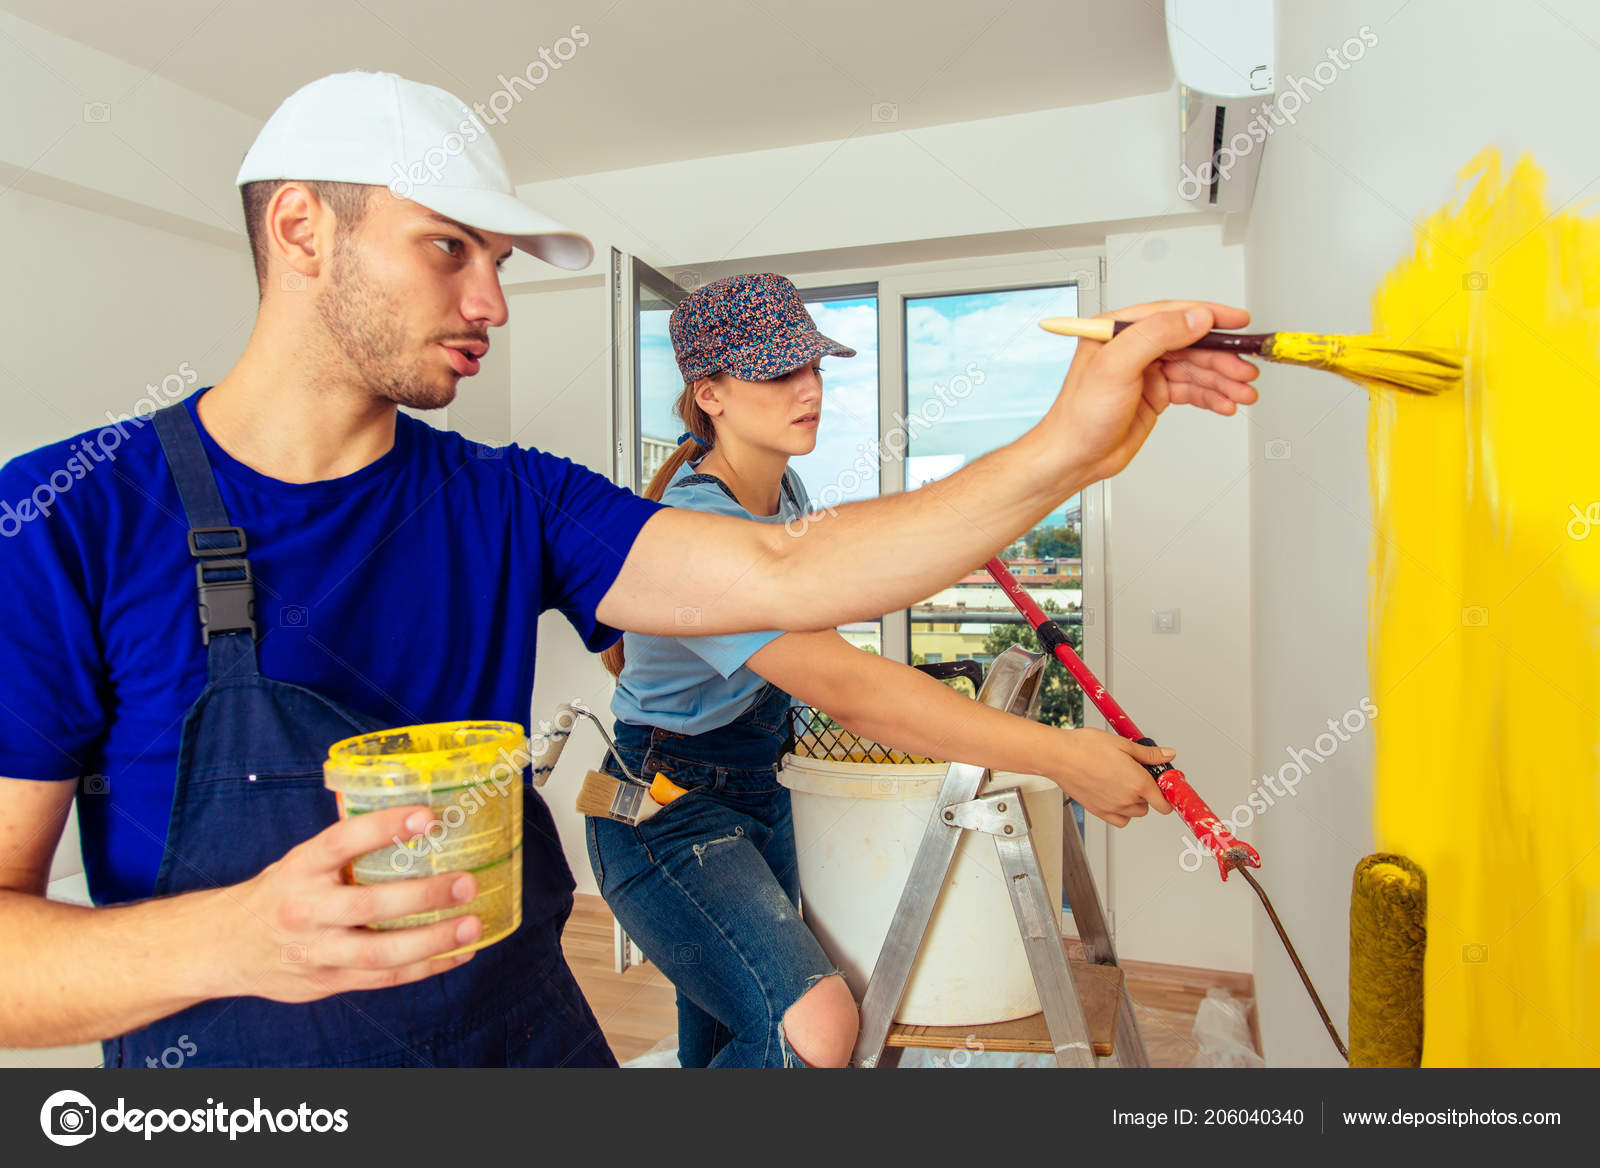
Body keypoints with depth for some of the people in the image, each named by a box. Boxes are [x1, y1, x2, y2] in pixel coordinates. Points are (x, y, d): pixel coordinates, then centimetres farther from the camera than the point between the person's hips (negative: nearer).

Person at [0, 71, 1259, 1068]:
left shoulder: (512, 506, -4)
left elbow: (786, 576, -15)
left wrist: (1068, 447, -22)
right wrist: (235, 938, -32)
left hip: (530, 1036, 3)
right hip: (226, 1048, -2)